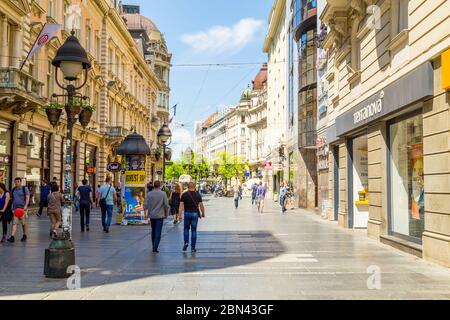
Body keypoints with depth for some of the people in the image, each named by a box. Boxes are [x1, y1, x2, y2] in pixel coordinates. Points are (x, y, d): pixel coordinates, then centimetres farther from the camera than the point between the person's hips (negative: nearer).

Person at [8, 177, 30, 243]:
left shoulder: (24, 188, -1)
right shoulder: (13, 190, 12)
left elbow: (27, 198, -7)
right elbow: (12, 199, 19)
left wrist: (26, 206, -20)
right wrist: (11, 208, 15)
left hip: (23, 208, -3)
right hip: (15, 208, 3)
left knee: (23, 223, 5)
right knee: (14, 223, -7)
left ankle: (24, 236, 22)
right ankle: (12, 237, -14)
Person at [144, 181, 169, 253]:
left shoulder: (149, 194, -1)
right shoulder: (163, 194, -6)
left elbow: (145, 205, -2)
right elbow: (166, 205, -7)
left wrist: (146, 214, 8)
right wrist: (166, 214, 6)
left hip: (152, 215, 3)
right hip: (160, 215, -3)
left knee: (153, 231, 17)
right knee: (158, 232, -3)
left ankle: (154, 246, 25)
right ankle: (155, 247, -12)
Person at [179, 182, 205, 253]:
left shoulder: (184, 194, -1)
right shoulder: (197, 195, -1)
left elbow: (181, 205, -6)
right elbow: (201, 205, -1)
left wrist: (180, 214, -6)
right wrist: (203, 213, 9)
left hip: (187, 213, 0)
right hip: (195, 213, 0)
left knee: (186, 229, 19)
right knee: (193, 230, 4)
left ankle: (186, 242, 5)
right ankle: (193, 247, 5)